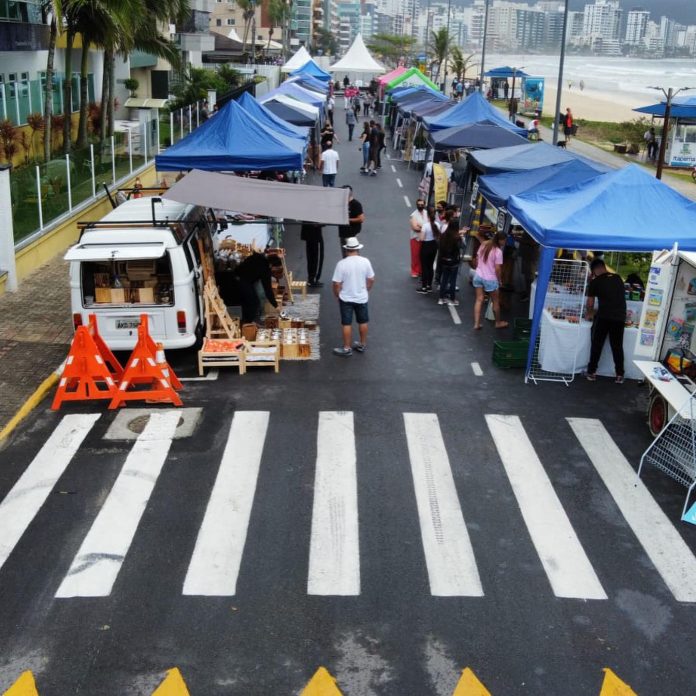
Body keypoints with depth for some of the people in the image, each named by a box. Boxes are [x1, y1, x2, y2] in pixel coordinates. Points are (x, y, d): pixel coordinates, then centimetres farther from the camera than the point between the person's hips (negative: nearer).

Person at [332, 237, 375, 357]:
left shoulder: (342, 264, -18)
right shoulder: (365, 261, -9)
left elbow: (337, 284, -15)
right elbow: (371, 280, -1)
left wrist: (337, 295, 3)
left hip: (346, 298, -3)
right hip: (362, 298, 3)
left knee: (347, 324, 7)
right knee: (363, 322, 18)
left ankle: (347, 348, 15)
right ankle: (363, 345, 32)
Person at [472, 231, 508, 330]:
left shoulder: (483, 245, 2)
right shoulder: (498, 251, -18)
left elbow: (477, 259, 9)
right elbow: (497, 269, -17)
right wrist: (499, 280, -3)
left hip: (478, 276, 6)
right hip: (490, 279, -6)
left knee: (479, 300, 9)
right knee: (496, 302, 13)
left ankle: (476, 323, 7)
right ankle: (498, 323, 27)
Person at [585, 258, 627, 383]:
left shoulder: (595, 282, 1)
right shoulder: (618, 278, 13)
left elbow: (590, 304, 4)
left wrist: (590, 313, 23)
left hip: (604, 316, -3)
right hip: (620, 317, 3)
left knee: (597, 345, 10)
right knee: (617, 346, 12)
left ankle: (592, 372, 12)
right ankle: (620, 375, 13)